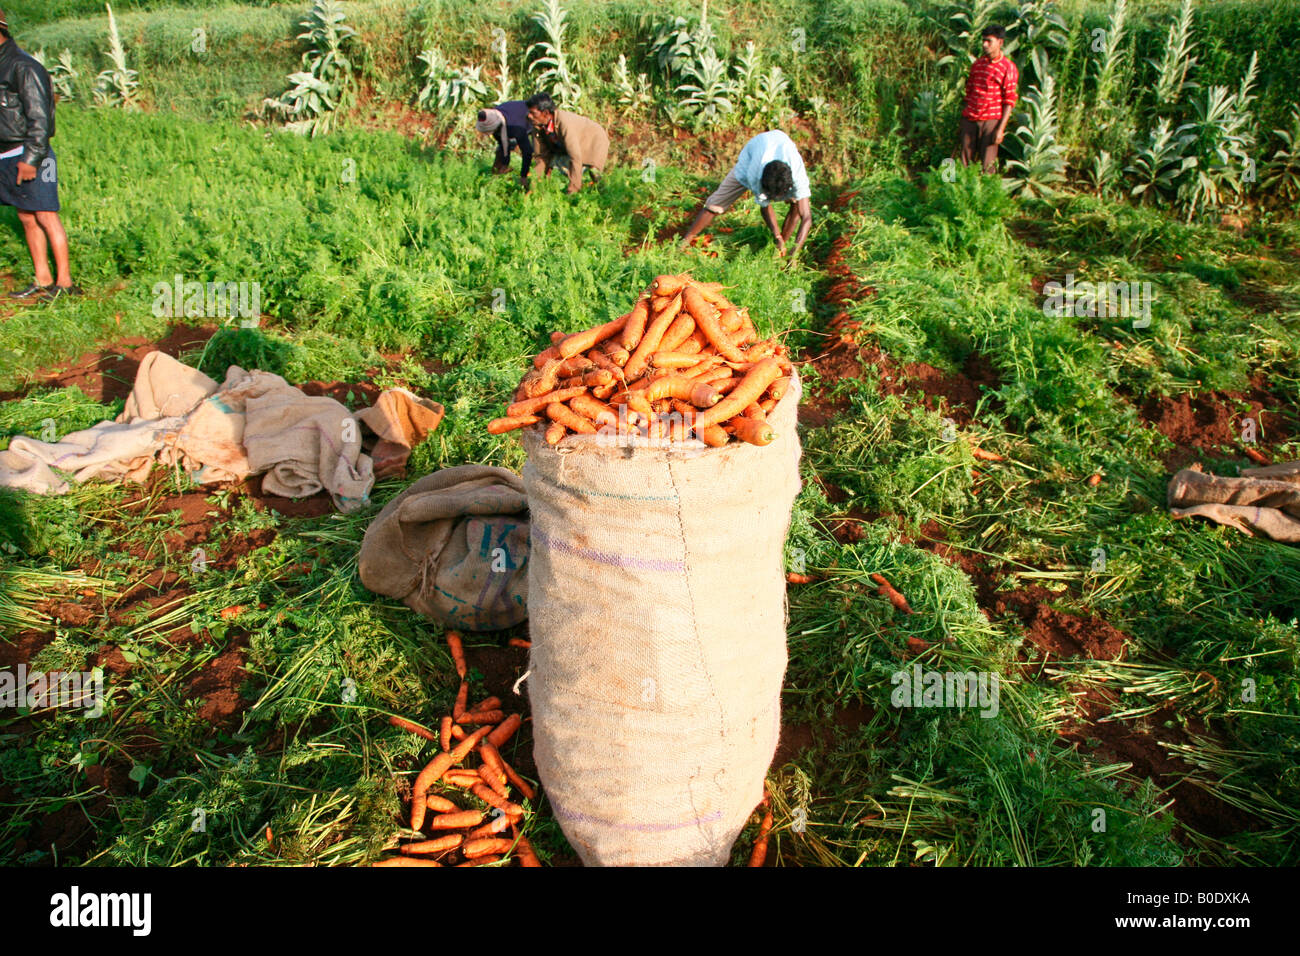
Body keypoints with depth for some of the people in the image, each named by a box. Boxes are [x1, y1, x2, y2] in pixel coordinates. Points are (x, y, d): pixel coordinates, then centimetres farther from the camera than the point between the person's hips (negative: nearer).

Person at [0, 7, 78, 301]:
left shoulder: (24, 67, -11)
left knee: (46, 218, -6)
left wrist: (31, 159, -20)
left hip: (31, 156, -8)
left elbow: (39, 118, -16)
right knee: (27, 220, 8)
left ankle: (64, 283, -2)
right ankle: (42, 282, 12)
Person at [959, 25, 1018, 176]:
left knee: (988, 164, -4)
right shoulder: (977, 64, 11)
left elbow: (1009, 101, -7)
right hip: (969, 118, 5)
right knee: (965, 161, 5)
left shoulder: (1008, 67, -5)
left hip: (991, 120, -5)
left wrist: (1001, 129, -14)